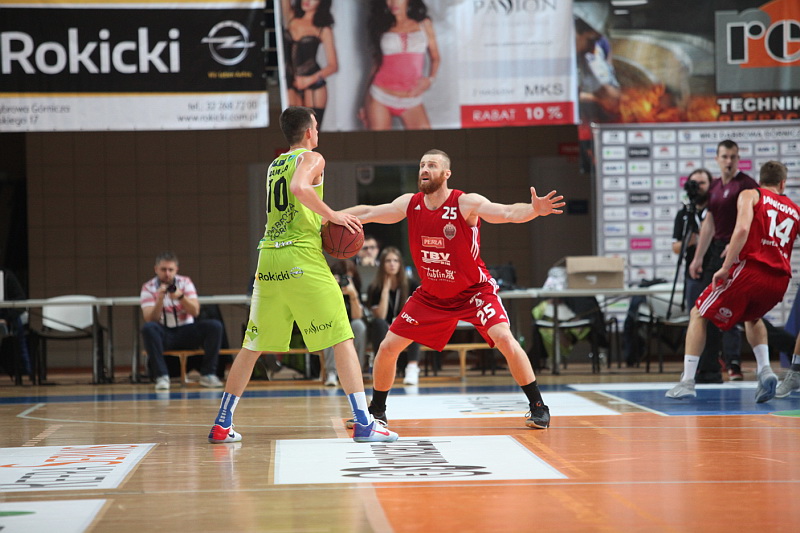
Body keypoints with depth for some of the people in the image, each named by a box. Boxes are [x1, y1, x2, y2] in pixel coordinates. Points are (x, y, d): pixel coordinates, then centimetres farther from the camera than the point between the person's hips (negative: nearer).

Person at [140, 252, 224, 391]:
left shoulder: (185, 282, 2)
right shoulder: (148, 288, -3)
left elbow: (195, 312, -9)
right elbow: (150, 319, -15)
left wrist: (181, 297, -26)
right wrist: (160, 299, -29)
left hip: (186, 333, 2)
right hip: (164, 335, -2)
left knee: (215, 326, -22)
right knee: (148, 328, -35)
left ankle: (208, 374, -15)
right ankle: (162, 376, -30)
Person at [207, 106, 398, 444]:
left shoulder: (274, 166, 22)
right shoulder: (312, 159, 1)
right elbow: (299, 188, -21)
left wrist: (325, 223, 20)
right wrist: (333, 216, -12)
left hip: (269, 259, 7)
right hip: (302, 257, -7)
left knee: (253, 345, 14)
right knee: (342, 339, -4)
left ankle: (222, 424, 16)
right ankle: (364, 423, -10)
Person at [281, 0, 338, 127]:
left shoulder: (323, 29, -1)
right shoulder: (291, 17, 9)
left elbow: (333, 66, -4)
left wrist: (311, 79, -18)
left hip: (313, 85, -3)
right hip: (291, 84, 3)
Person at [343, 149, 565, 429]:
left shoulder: (466, 203, -22)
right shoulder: (410, 204, -8)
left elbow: (509, 212, -35)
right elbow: (369, 213, 6)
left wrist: (534, 210, -55)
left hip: (474, 289, -5)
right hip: (431, 295, 5)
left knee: (505, 339, -24)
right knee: (387, 347, 1)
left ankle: (538, 406, -11)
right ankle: (376, 411, 22)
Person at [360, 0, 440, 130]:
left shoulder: (424, 24, 8)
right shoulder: (383, 28, 8)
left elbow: (434, 57, 14)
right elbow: (376, 64, 11)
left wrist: (430, 79, -7)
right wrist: (366, 104, 8)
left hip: (412, 100, 0)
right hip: (380, 98, 0)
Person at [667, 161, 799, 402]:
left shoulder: (750, 195, 9)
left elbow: (742, 229, -9)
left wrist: (725, 267, -12)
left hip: (750, 267, -4)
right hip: (779, 280, 4)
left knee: (698, 315, 13)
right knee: (752, 317, 35)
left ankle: (687, 381, 3)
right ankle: (765, 369, 11)